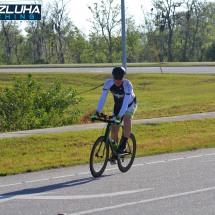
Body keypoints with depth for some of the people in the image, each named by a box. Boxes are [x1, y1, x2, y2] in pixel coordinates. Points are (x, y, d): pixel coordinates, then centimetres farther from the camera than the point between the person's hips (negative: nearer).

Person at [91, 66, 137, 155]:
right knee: (114, 130, -4)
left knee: (127, 120, -33)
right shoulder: (108, 83, -26)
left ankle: (123, 144, -16)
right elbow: (102, 98, -26)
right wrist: (97, 113, -37)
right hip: (118, 105, 4)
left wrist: (118, 117, -52)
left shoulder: (128, 85, -36)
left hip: (130, 104, -3)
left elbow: (125, 103, -42)